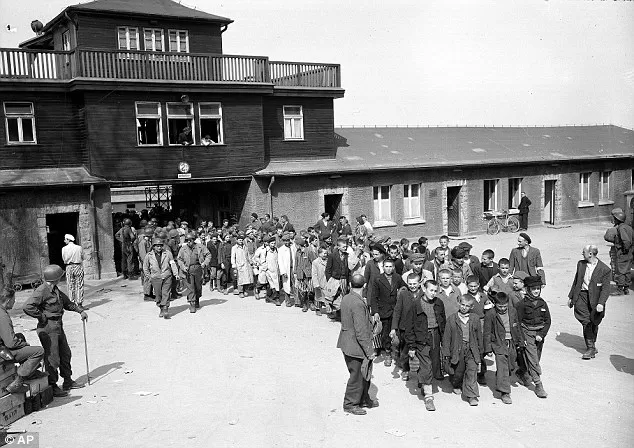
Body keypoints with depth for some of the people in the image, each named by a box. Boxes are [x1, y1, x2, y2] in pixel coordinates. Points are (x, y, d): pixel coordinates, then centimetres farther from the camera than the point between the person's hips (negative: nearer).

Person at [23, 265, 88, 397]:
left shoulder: (55, 290, 11)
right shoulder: (41, 291, -19)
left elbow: (67, 302, 26)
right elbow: (27, 307, -28)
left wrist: (80, 310, 19)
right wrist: (42, 317, -20)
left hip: (58, 327, 10)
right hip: (48, 329, -10)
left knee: (65, 354, 18)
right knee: (52, 359, -3)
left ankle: (68, 382, 31)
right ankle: (52, 387, 9)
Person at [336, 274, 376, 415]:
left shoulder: (345, 298, 2)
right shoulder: (358, 304, -26)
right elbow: (361, 331, -25)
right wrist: (369, 351, -19)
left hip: (347, 343, 9)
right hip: (356, 346, -9)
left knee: (364, 374, 21)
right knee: (357, 376, 7)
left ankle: (364, 399, 35)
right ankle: (350, 404, 22)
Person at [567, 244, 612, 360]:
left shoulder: (605, 269, -9)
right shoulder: (580, 264, 6)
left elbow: (605, 288, -11)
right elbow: (576, 281, 15)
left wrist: (601, 303, -22)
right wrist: (571, 297, 16)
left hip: (595, 298, -2)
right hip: (581, 295, 3)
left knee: (593, 323, 9)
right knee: (586, 322, -8)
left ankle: (592, 344, 29)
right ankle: (591, 348, -2)